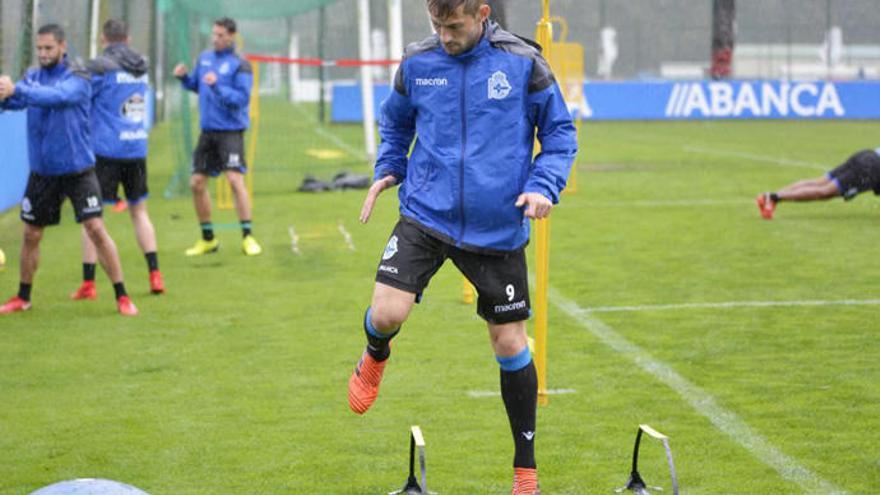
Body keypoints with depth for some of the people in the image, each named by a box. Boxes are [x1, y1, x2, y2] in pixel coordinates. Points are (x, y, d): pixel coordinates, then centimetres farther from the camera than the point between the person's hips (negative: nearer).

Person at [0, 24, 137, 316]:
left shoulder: (78, 78, -12)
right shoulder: (33, 77, 3)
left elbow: (56, 96, -31)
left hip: (77, 169, -4)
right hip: (42, 171, 4)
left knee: (96, 229, -10)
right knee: (31, 235, 10)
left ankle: (122, 297, -3)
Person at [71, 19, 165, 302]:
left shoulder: (100, 67, -10)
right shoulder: (142, 67, 9)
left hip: (106, 149, -5)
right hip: (137, 149, 5)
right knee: (139, 211, 19)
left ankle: (88, 284, -3)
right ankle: (155, 276, 13)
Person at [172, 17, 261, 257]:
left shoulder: (240, 65, -9)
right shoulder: (204, 58, 10)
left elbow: (242, 98, -17)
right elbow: (195, 85, 22)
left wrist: (217, 86, -27)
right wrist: (184, 77, 1)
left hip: (230, 131, -7)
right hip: (207, 131, 7)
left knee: (235, 179, -18)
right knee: (197, 183, 6)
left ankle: (247, 238, -11)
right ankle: (208, 239, 19)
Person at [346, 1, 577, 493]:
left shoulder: (523, 64, -7)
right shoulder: (417, 63, 0)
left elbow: (560, 132, 3)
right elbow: (396, 122, 20)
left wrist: (543, 187, -12)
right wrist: (388, 169, 5)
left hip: (499, 228, -1)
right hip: (426, 214, 1)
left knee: (511, 344, 5)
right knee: (386, 313, -18)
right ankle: (376, 357, 23)